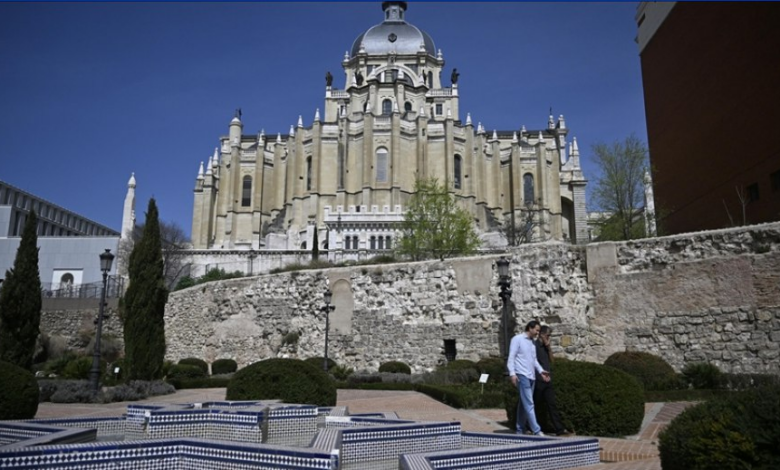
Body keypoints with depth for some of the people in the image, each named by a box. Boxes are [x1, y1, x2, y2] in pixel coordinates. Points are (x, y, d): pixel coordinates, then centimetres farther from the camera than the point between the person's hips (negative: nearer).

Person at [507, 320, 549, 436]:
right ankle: (536, 431, -11)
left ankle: (520, 429, 17)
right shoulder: (517, 339, -5)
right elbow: (511, 357, -9)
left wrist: (541, 371, 13)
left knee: (524, 404, 11)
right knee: (529, 404, -10)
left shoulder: (532, 342, 18)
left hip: (531, 376, 8)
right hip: (522, 376, -8)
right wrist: (512, 373, -19)